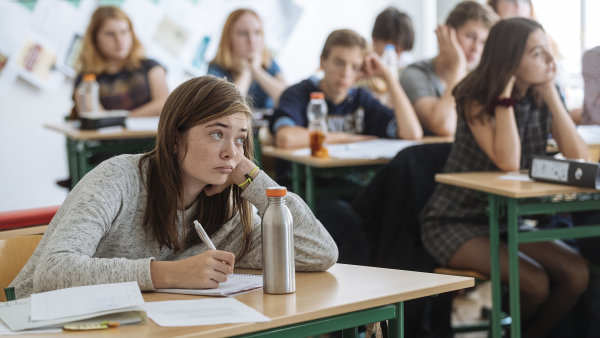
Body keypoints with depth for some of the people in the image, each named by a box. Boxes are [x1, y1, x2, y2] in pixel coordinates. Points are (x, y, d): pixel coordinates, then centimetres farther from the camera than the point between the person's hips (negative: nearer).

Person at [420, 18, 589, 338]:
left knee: (575, 272, -19)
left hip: (508, 221, 6)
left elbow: (579, 157, -12)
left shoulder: (541, 100, 2)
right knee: (534, 282, -26)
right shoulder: (476, 99, -14)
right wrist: (505, 93, -23)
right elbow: (508, 163, -28)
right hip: (455, 223, -6)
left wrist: (551, 92, -12)